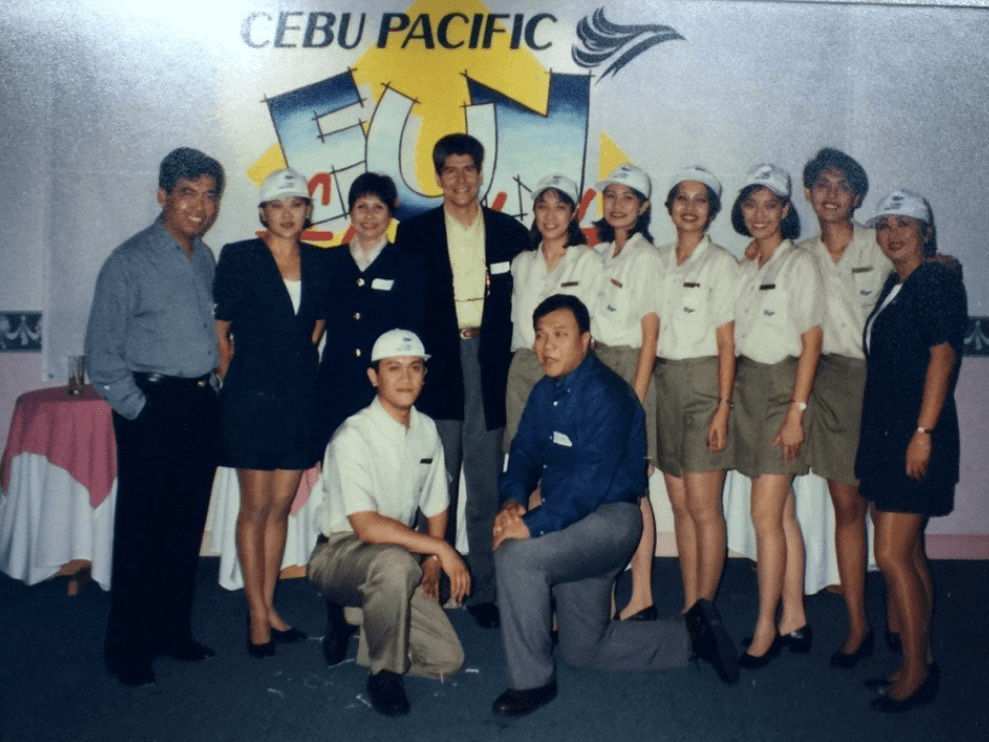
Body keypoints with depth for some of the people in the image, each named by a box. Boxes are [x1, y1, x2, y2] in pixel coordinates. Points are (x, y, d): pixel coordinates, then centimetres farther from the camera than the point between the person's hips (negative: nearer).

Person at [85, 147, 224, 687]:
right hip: (153, 408, -6)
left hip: (200, 405, 6)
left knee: (186, 527, 13)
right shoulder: (130, 262, -8)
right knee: (140, 532, 1)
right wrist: (139, 409, -9)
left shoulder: (205, 259, 11)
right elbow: (102, 352, -7)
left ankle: (171, 631, 28)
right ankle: (127, 651, 16)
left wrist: (209, 389, 8)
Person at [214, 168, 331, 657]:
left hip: (299, 397, 4)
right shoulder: (239, 256, -3)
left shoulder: (318, 261, 8)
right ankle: (257, 614, 13)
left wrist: (299, 362, 9)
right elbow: (219, 327, -1)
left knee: (281, 507, 10)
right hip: (252, 397, -4)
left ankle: (268, 606, 23)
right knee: (256, 507, 2)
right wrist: (233, 377, -1)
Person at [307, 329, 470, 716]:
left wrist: (432, 562, -4)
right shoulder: (353, 437, -20)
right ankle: (384, 672, -14)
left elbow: (436, 509, 11)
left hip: (394, 560, 7)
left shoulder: (426, 430, 2)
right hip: (339, 554, -6)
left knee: (447, 658, -3)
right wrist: (440, 548, -25)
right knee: (397, 562, -39)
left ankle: (352, 620, 18)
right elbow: (367, 526, -28)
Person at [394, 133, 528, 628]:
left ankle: (483, 590, 14)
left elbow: (520, 302, 8)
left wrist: (508, 358, -2)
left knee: (486, 487, 5)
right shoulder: (414, 233, 8)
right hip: (436, 366, -1)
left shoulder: (509, 232, 10)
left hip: (489, 365, 1)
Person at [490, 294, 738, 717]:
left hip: (608, 519, -9)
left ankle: (531, 679, -10)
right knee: (584, 650, 15)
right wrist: (512, 500, -13)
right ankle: (691, 635, 31)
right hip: (572, 524, 9)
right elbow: (524, 452, 7)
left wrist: (531, 525, -32)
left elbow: (589, 483, -28)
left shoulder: (605, 394, -20)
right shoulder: (545, 391, 7)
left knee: (516, 554, -29)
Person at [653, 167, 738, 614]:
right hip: (662, 382, 5)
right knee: (680, 504, 9)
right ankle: (689, 606, 17)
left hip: (703, 382, -5)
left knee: (703, 506, -5)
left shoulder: (721, 262, -2)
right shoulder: (657, 260, 12)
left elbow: (726, 342, -7)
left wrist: (723, 405, -13)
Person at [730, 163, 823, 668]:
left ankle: (766, 628, 4)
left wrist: (796, 412, -15)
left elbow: (810, 344, -10)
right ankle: (794, 620, 17)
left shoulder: (799, 264, -5)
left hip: (781, 387, -6)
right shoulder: (744, 267, 15)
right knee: (782, 513, 10)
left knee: (766, 516, -7)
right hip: (746, 386, 6)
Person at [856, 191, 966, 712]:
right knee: (908, 552, 13)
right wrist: (879, 435, 15)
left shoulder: (937, 280, -8)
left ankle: (915, 673, 5)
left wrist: (923, 433, -21)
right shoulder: (893, 286, 16)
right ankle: (920, 663, 23)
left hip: (914, 435, -9)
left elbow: (942, 355, -16)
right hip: (883, 433, 9)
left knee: (892, 555, -8)